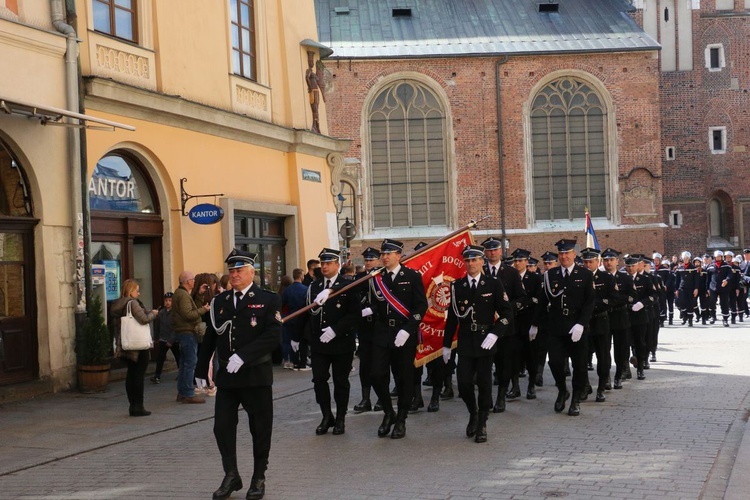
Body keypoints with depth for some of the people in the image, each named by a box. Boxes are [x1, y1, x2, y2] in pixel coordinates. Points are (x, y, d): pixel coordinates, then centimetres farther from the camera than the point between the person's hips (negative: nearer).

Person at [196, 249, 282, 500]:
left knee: (260, 429, 6)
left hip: (256, 375, -4)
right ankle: (231, 476, 15)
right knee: (222, 426, 1)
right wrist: (201, 370, 11)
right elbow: (210, 338, 13)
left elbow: (273, 336, -16)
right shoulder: (219, 301, 10)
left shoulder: (269, 300, -4)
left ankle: (259, 478, 20)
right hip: (226, 376, 4)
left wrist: (243, 356, -23)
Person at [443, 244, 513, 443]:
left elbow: (507, 312, -2)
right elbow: (452, 317, 8)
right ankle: (473, 413, 24)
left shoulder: (494, 284, 0)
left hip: (485, 342, -1)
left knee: (484, 383, 2)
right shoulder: (457, 286, 5)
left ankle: (481, 425, 15)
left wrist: (494, 334, -15)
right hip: (465, 342, 1)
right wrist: (446, 345, 9)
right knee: (464, 383, -4)